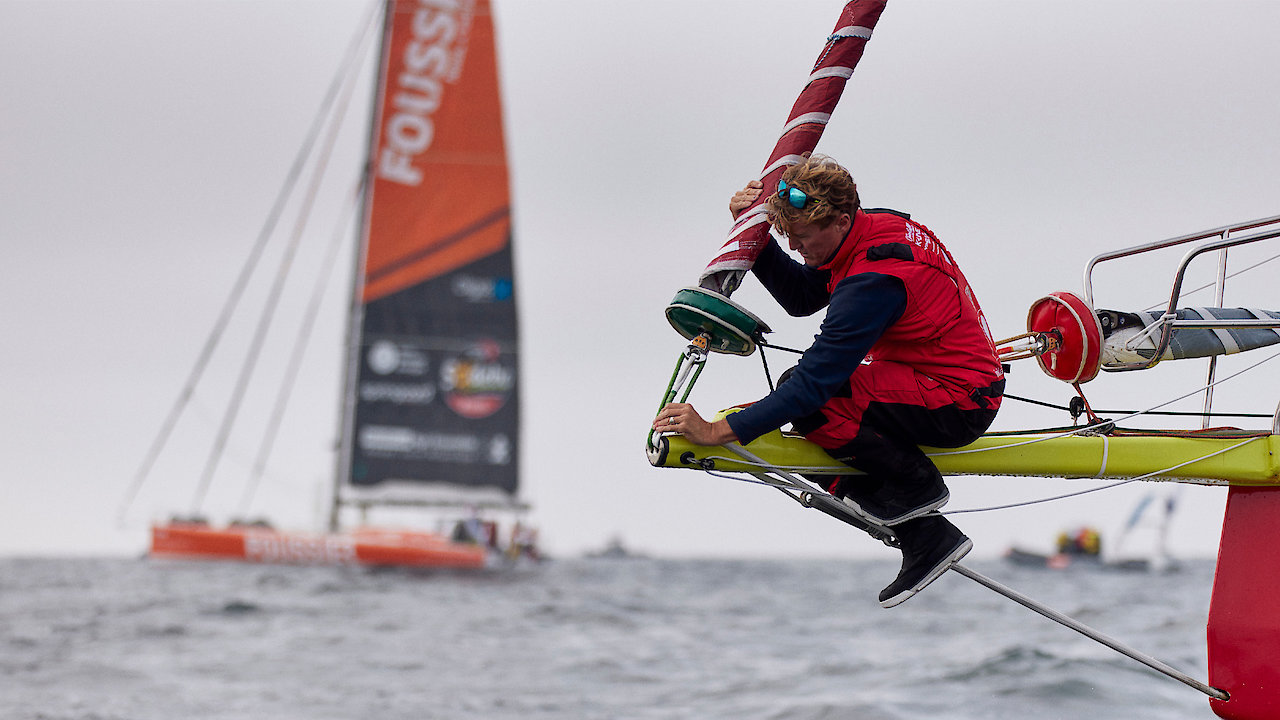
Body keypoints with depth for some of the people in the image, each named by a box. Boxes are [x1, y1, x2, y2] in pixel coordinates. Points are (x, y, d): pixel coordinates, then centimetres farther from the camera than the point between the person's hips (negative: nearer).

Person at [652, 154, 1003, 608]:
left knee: (807, 399, -22)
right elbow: (800, 297, 15)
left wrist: (718, 432, -27)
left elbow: (816, 378, -28)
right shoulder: (872, 228, 2)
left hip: (957, 404, -10)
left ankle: (917, 485, -5)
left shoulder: (874, 279, -26)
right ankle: (926, 540, 10)